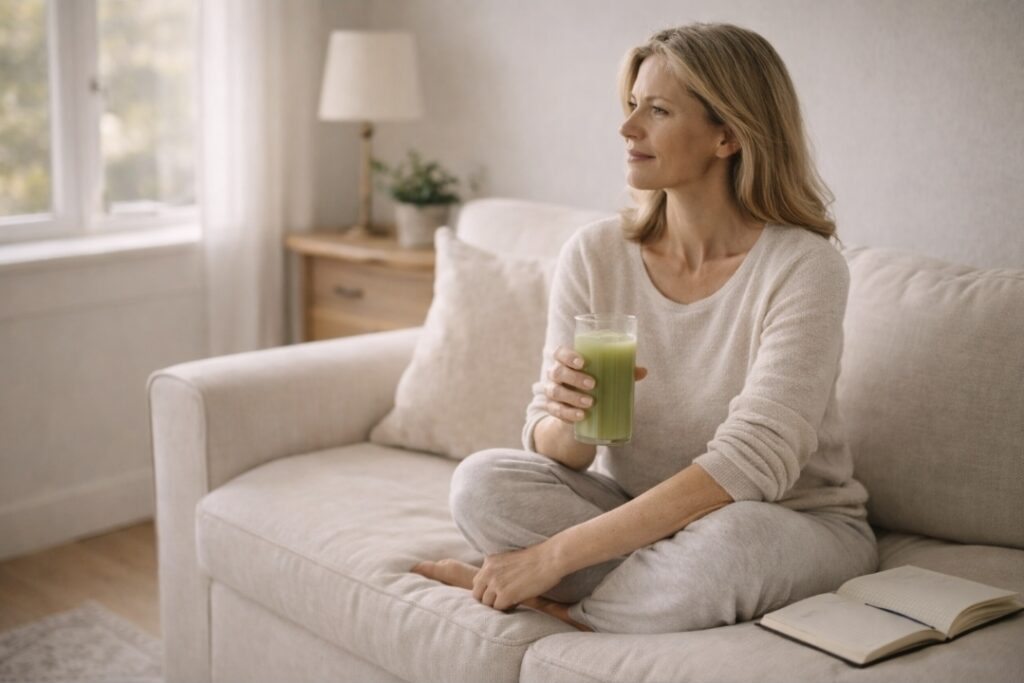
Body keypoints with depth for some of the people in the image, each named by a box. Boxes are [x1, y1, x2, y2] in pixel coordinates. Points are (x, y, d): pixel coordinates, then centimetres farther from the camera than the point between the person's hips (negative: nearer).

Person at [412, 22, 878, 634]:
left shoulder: (804, 267, -18)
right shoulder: (595, 254, -5)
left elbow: (750, 464, -26)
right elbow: (555, 444, -3)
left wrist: (555, 554, -29)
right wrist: (568, 422, -30)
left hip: (798, 528, -3)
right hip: (640, 512, 4)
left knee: (731, 538, -38)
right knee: (482, 481, -21)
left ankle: (566, 611, -11)